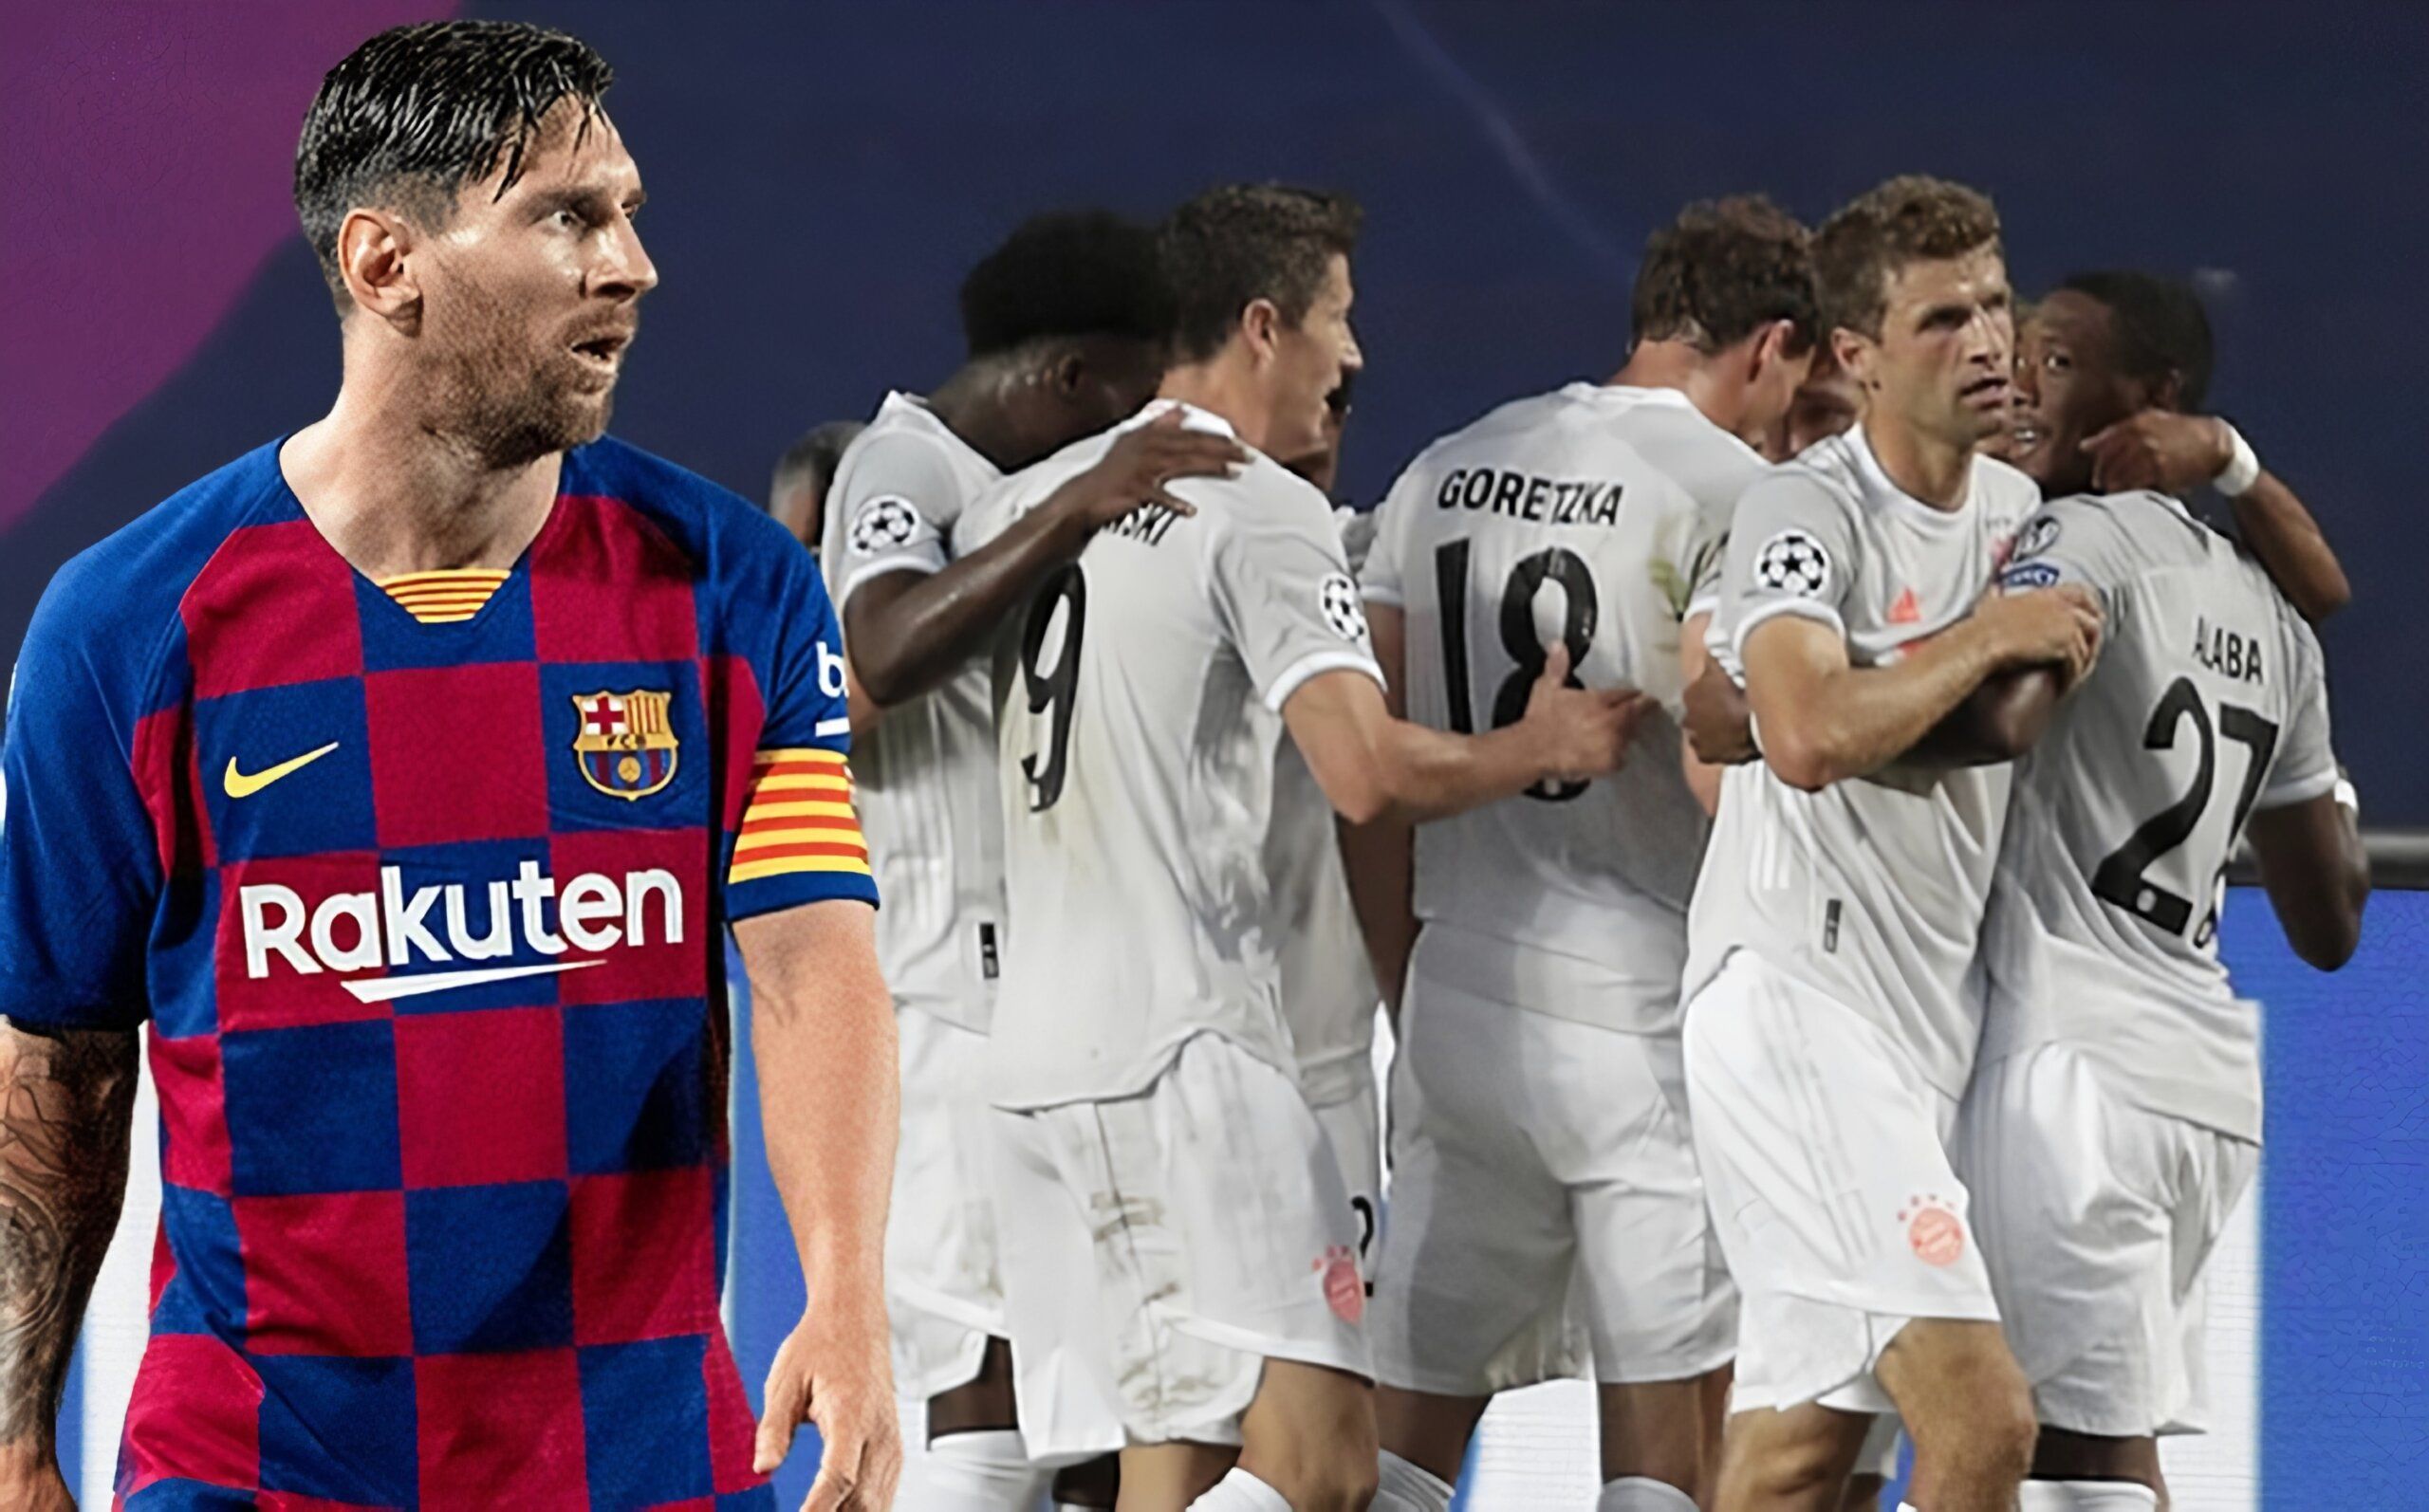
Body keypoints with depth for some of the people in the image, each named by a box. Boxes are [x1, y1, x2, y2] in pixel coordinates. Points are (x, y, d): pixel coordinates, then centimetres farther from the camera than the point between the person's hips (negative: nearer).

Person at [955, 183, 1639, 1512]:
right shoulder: (1262, 510, -6)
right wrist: (1540, 748, 2)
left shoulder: (1020, 503, 16)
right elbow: (1367, 774, -17)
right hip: (1182, 1046, -8)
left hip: (1030, 1047, 8)